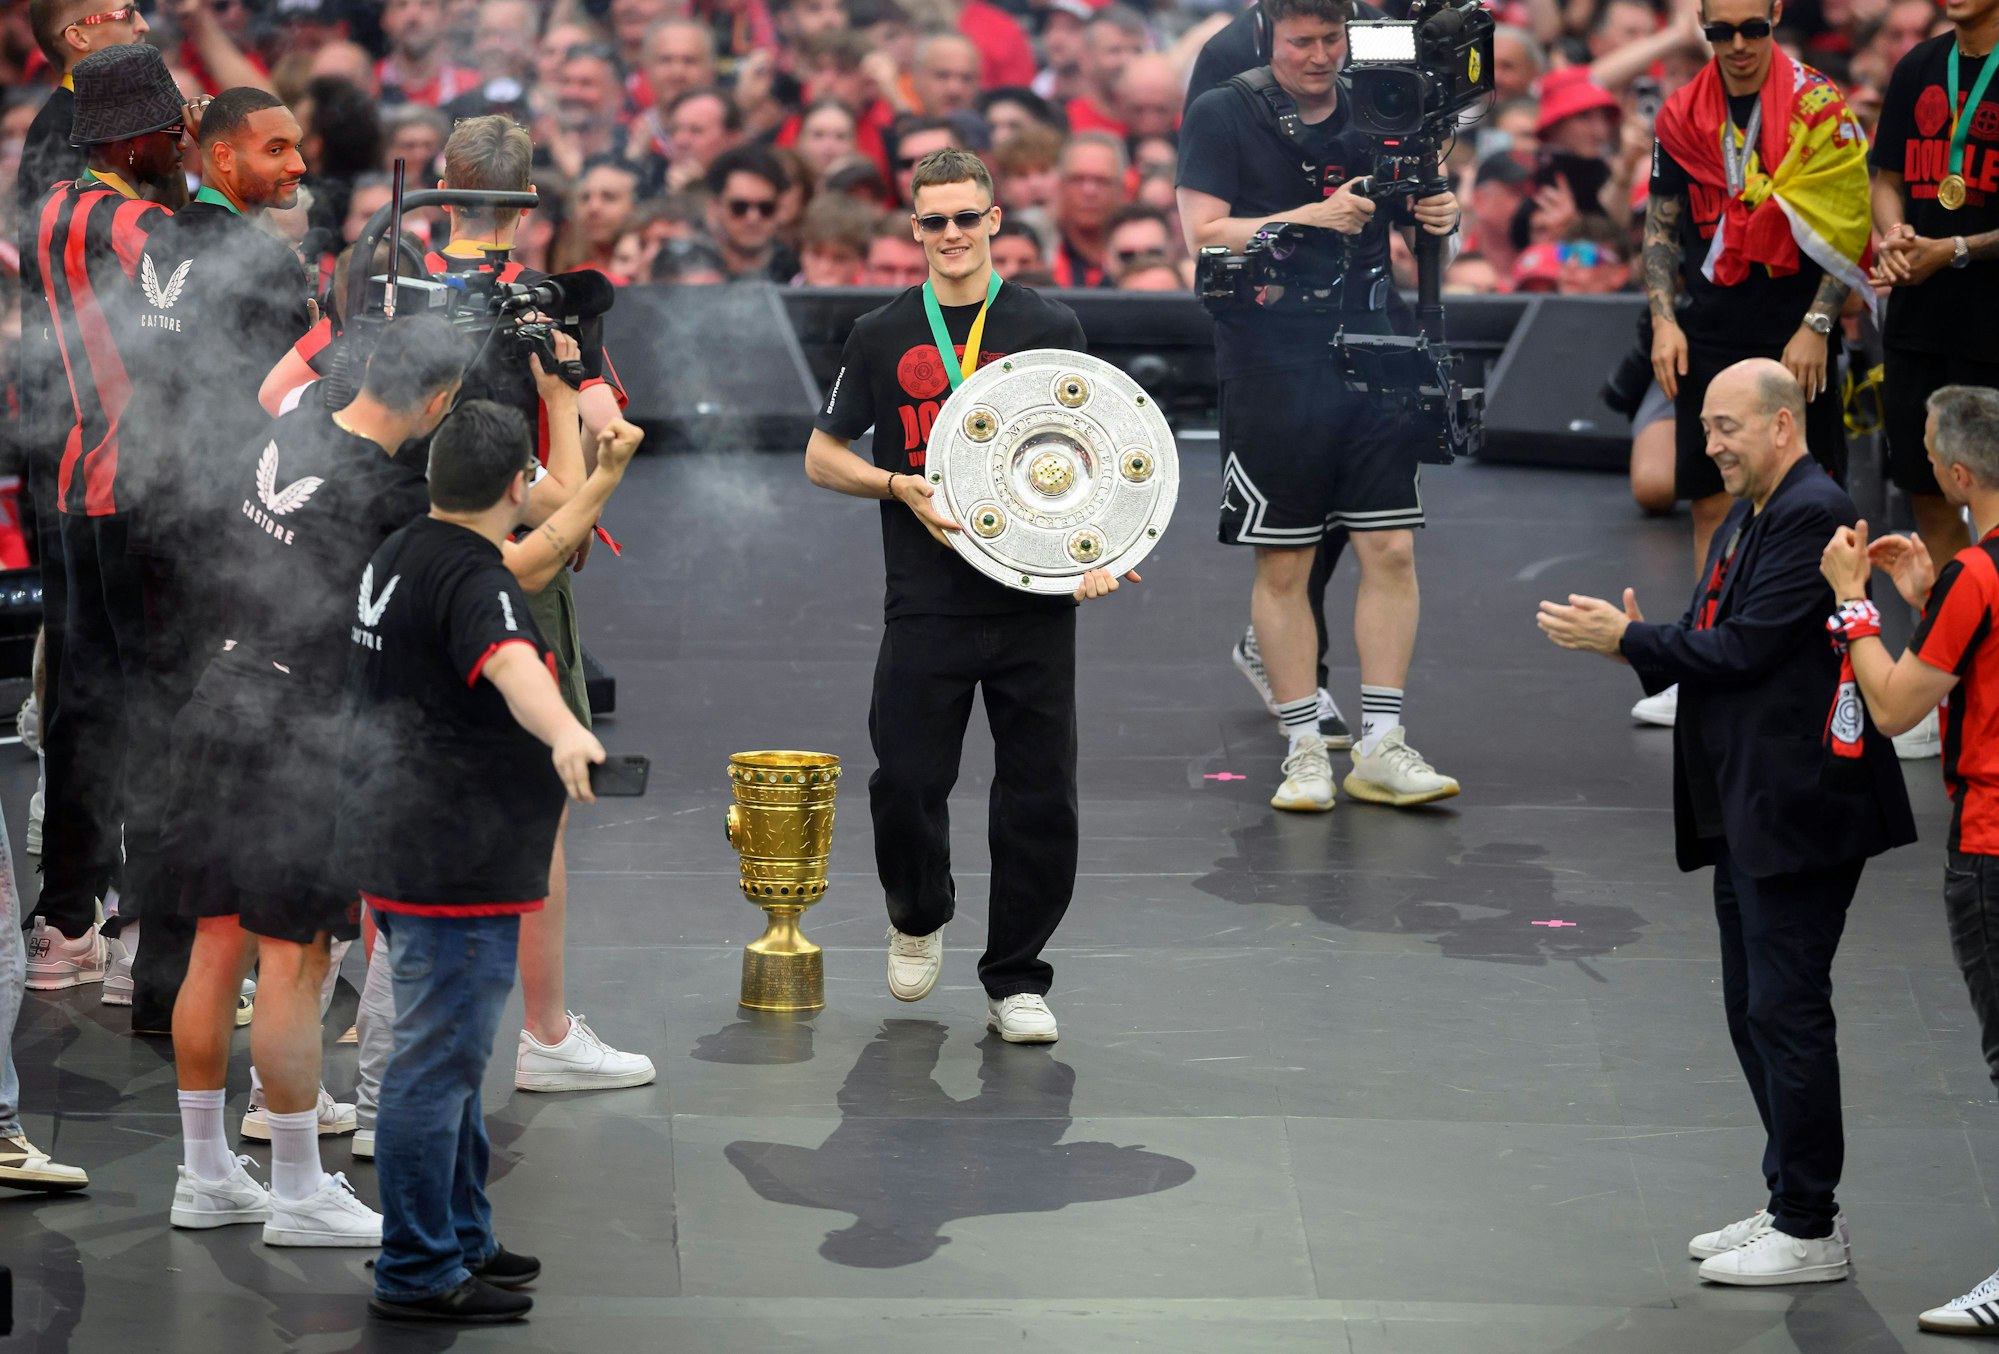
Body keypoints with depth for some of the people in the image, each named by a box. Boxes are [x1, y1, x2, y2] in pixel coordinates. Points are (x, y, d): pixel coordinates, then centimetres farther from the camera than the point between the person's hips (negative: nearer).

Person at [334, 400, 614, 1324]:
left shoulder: (396, 559, 13)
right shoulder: (473, 580, -20)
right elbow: (510, 664, -41)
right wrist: (565, 735, -60)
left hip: (398, 855, 11)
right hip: (453, 868, -11)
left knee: (448, 1060, 20)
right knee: (436, 1067, -6)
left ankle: (462, 1239, 30)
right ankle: (417, 1274, -3)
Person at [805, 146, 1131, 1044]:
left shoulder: (1049, 328, 6)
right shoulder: (882, 337, 8)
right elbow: (822, 457, 12)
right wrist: (902, 486, -7)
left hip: (1035, 602, 0)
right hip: (927, 603, 0)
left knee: (1039, 798, -1)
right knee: (906, 783, -4)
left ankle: (1016, 980, 12)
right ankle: (918, 918, 28)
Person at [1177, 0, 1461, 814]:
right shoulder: (1219, 119, -2)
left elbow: (1416, 213, 19)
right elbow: (1203, 236, -11)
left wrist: (1439, 217, -5)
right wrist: (1315, 217, -20)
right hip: (1269, 372, -3)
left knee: (1392, 550, -2)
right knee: (1282, 566, 2)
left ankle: (1380, 747, 4)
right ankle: (1304, 750, 11)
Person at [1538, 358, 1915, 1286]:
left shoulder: (1813, 515, -15)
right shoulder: (1741, 523, 17)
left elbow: (1748, 647, -20)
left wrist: (1629, 639, -13)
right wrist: (1636, 641, -2)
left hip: (1797, 809, -11)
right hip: (1745, 813, 11)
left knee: (1787, 1009, -6)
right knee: (1755, 1010, 15)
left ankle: (1810, 1230, -1)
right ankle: (1791, 1205, 23)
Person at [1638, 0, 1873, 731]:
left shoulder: (1819, 109, -4)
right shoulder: (1682, 116, 7)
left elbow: (1845, 226, -5)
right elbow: (1661, 226, 12)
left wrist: (1816, 326, -11)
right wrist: (1664, 320, 1)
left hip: (1794, 339, -4)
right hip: (1708, 335, 4)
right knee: (1711, 500, 5)